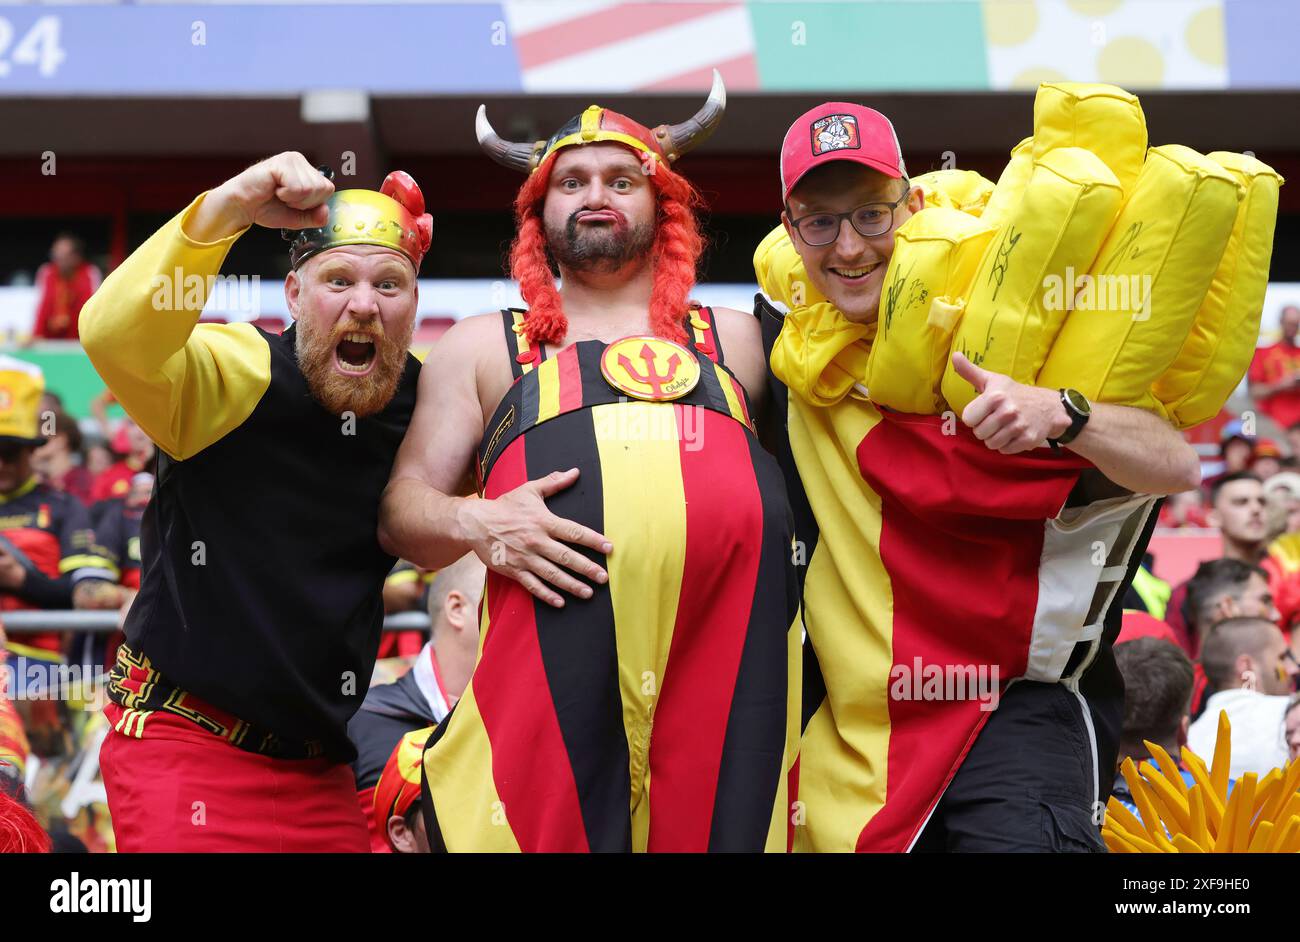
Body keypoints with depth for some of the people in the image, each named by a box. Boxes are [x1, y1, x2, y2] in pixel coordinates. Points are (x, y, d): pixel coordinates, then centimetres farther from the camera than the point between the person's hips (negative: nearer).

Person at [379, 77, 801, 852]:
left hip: (733, 660, 1)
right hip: (553, 659, -1)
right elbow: (405, 507, 17)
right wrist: (472, 524, -4)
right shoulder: (483, 346, 26)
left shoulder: (737, 338, 29)